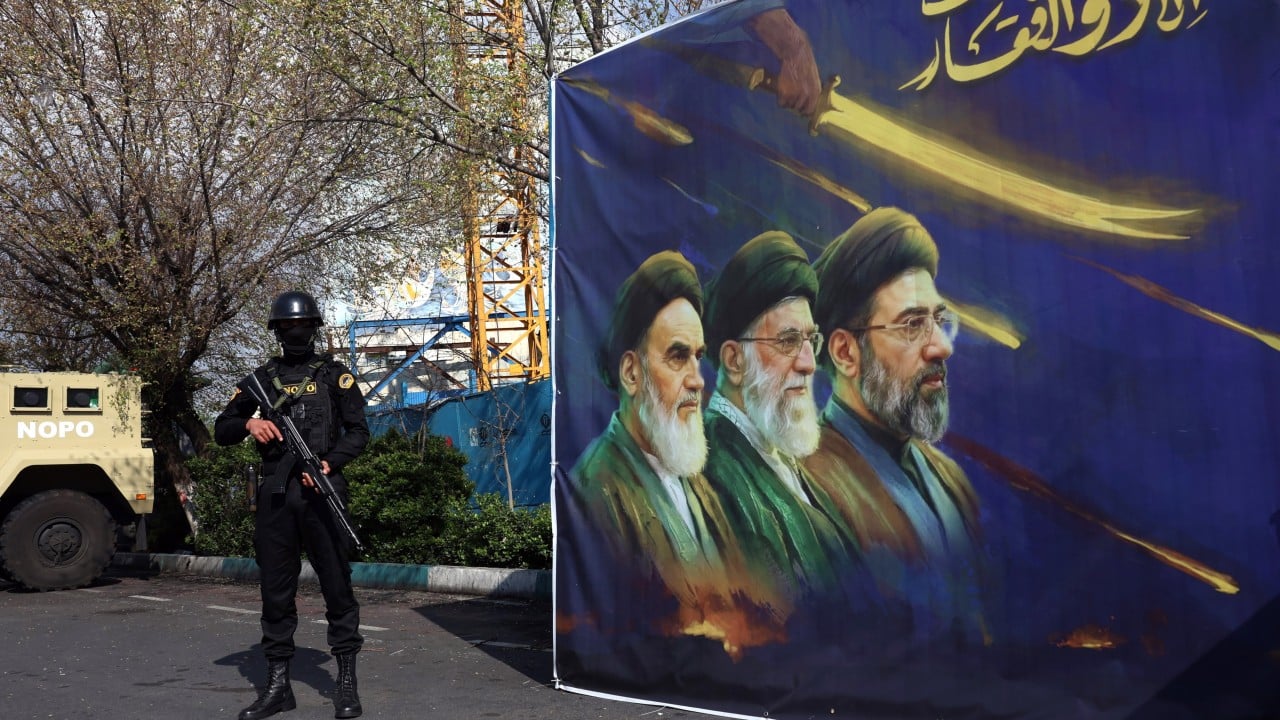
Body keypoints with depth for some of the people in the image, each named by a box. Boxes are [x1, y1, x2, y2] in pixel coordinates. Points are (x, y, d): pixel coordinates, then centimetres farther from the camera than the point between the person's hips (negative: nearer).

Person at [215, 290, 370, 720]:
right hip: (274, 496, 3)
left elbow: (359, 431, 2)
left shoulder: (334, 374, 7)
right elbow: (221, 431, 14)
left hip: (320, 491, -3)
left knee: (337, 585, -2)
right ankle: (277, 684, 17)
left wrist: (329, 463, -14)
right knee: (276, 591, 7)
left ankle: (347, 681, 6)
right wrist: (249, 423, -7)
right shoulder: (263, 377, 14)